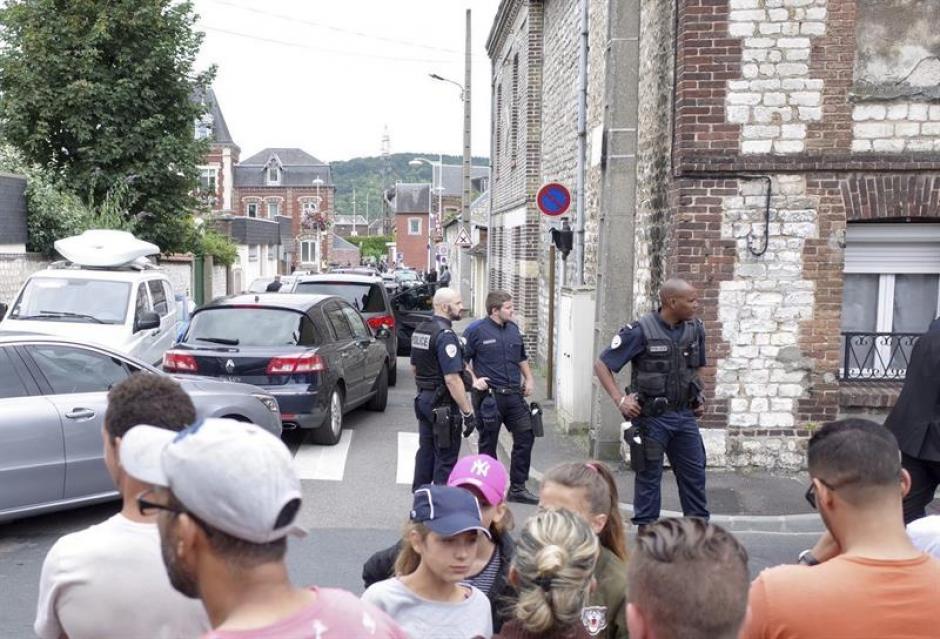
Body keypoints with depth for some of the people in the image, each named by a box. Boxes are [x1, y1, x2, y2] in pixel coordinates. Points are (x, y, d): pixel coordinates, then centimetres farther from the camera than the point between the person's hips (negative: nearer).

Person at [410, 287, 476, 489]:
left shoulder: (420, 330, 10)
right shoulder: (445, 335, -20)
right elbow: (452, 379, -25)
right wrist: (467, 412, -21)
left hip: (423, 399, 9)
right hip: (444, 405, -9)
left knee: (426, 451, 18)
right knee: (446, 457, 0)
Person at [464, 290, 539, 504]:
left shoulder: (513, 328, 12)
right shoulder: (476, 330, -7)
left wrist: (529, 379, 15)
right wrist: (474, 380, -12)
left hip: (514, 394, 6)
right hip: (488, 396, -6)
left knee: (525, 436, 3)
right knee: (488, 443, 6)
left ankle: (517, 488, 14)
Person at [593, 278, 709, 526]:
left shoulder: (695, 329, 3)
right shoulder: (641, 331, -14)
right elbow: (601, 365, -9)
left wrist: (700, 396, 11)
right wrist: (620, 399, -15)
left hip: (685, 415, 5)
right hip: (652, 418, -5)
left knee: (694, 473, 11)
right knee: (649, 475, 6)